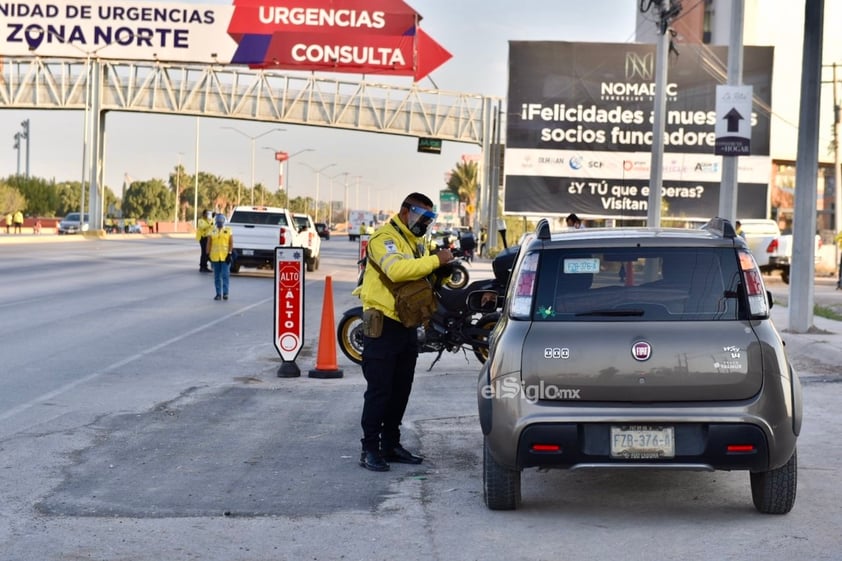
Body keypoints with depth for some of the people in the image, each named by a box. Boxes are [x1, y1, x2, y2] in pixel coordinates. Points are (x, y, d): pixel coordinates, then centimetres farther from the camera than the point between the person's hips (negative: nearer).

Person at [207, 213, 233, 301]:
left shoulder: (228, 230, 2)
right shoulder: (212, 232, 9)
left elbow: (231, 243, -3)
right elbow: (209, 243, 9)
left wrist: (230, 254, -12)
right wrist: (208, 254, 1)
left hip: (225, 257, -3)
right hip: (215, 257, 3)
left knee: (225, 275, -8)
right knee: (217, 276, 7)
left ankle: (225, 293, -4)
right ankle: (218, 294, 13)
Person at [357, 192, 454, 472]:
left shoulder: (417, 242, 19)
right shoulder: (385, 237, -12)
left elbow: (421, 276, 23)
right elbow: (396, 269, -29)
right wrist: (435, 260, -27)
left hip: (407, 324, 9)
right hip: (383, 325, -9)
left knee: (400, 390, 13)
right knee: (379, 390, -7)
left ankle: (391, 444, 21)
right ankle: (370, 448, -2)